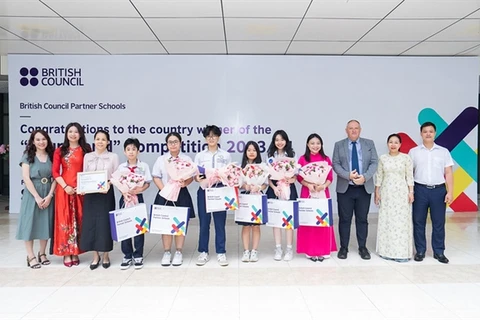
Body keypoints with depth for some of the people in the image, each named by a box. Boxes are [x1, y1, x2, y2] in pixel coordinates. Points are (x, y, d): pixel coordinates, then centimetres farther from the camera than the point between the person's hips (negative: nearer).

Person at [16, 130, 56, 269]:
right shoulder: (28, 156, 0)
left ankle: (42, 253, 21)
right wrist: (37, 197, -14)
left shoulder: (51, 157, 7)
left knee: (46, 224, 8)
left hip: (48, 195, 3)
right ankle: (31, 256, 9)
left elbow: (55, 178, 3)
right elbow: (26, 178, -8)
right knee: (30, 224, 0)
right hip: (32, 194, -3)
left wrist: (49, 196, -9)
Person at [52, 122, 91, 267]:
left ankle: (75, 253, 15)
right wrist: (65, 186, -12)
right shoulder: (60, 151, 7)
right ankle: (66, 253, 9)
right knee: (64, 220, 1)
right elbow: (55, 172, 1)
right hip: (63, 189, 0)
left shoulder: (85, 150, 7)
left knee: (78, 220, 4)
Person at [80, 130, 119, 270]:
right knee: (90, 223, 3)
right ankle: (95, 256, 17)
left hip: (106, 193, -2)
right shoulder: (87, 156, 9)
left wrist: (108, 184, -18)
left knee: (105, 223, 0)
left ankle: (106, 255, 15)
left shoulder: (113, 157, 2)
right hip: (90, 194, 2)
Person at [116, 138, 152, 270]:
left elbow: (147, 184, -1)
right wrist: (124, 193, -14)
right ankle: (127, 255, 15)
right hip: (125, 198, 2)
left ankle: (138, 256, 13)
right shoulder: (121, 167, 4)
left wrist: (137, 190, -18)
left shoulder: (144, 166, -1)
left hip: (138, 198, -2)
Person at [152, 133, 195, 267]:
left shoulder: (187, 159, 6)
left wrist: (184, 183, -19)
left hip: (182, 194, 0)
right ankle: (167, 252, 16)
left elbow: (191, 176, 3)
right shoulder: (161, 159, 6)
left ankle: (178, 252, 16)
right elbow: (156, 177, 3)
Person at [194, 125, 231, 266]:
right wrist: (197, 178, -17)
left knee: (220, 222, 2)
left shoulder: (226, 155, 9)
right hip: (204, 191, 1)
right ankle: (203, 252, 15)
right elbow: (195, 176, 5)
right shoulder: (199, 155, 9)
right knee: (204, 222, 3)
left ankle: (221, 252, 12)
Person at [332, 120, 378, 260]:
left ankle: (362, 247, 20)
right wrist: (348, 175, -19)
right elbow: (335, 164, -3)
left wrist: (365, 177, -16)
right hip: (345, 188, -1)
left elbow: (374, 163, -1)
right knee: (344, 219, 5)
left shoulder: (369, 143, 7)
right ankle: (343, 248, 16)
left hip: (364, 188, 1)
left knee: (362, 219, 8)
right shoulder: (339, 145, 5)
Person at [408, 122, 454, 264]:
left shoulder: (443, 151, 6)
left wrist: (450, 192, -3)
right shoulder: (413, 152, 5)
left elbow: (448, 173, 4)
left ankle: (439, 252, 17)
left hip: (439, 190, 0)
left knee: (439, 223, 6)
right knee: (418, 222, 5)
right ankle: (420, 251, 17)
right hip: (420, 189, 0)